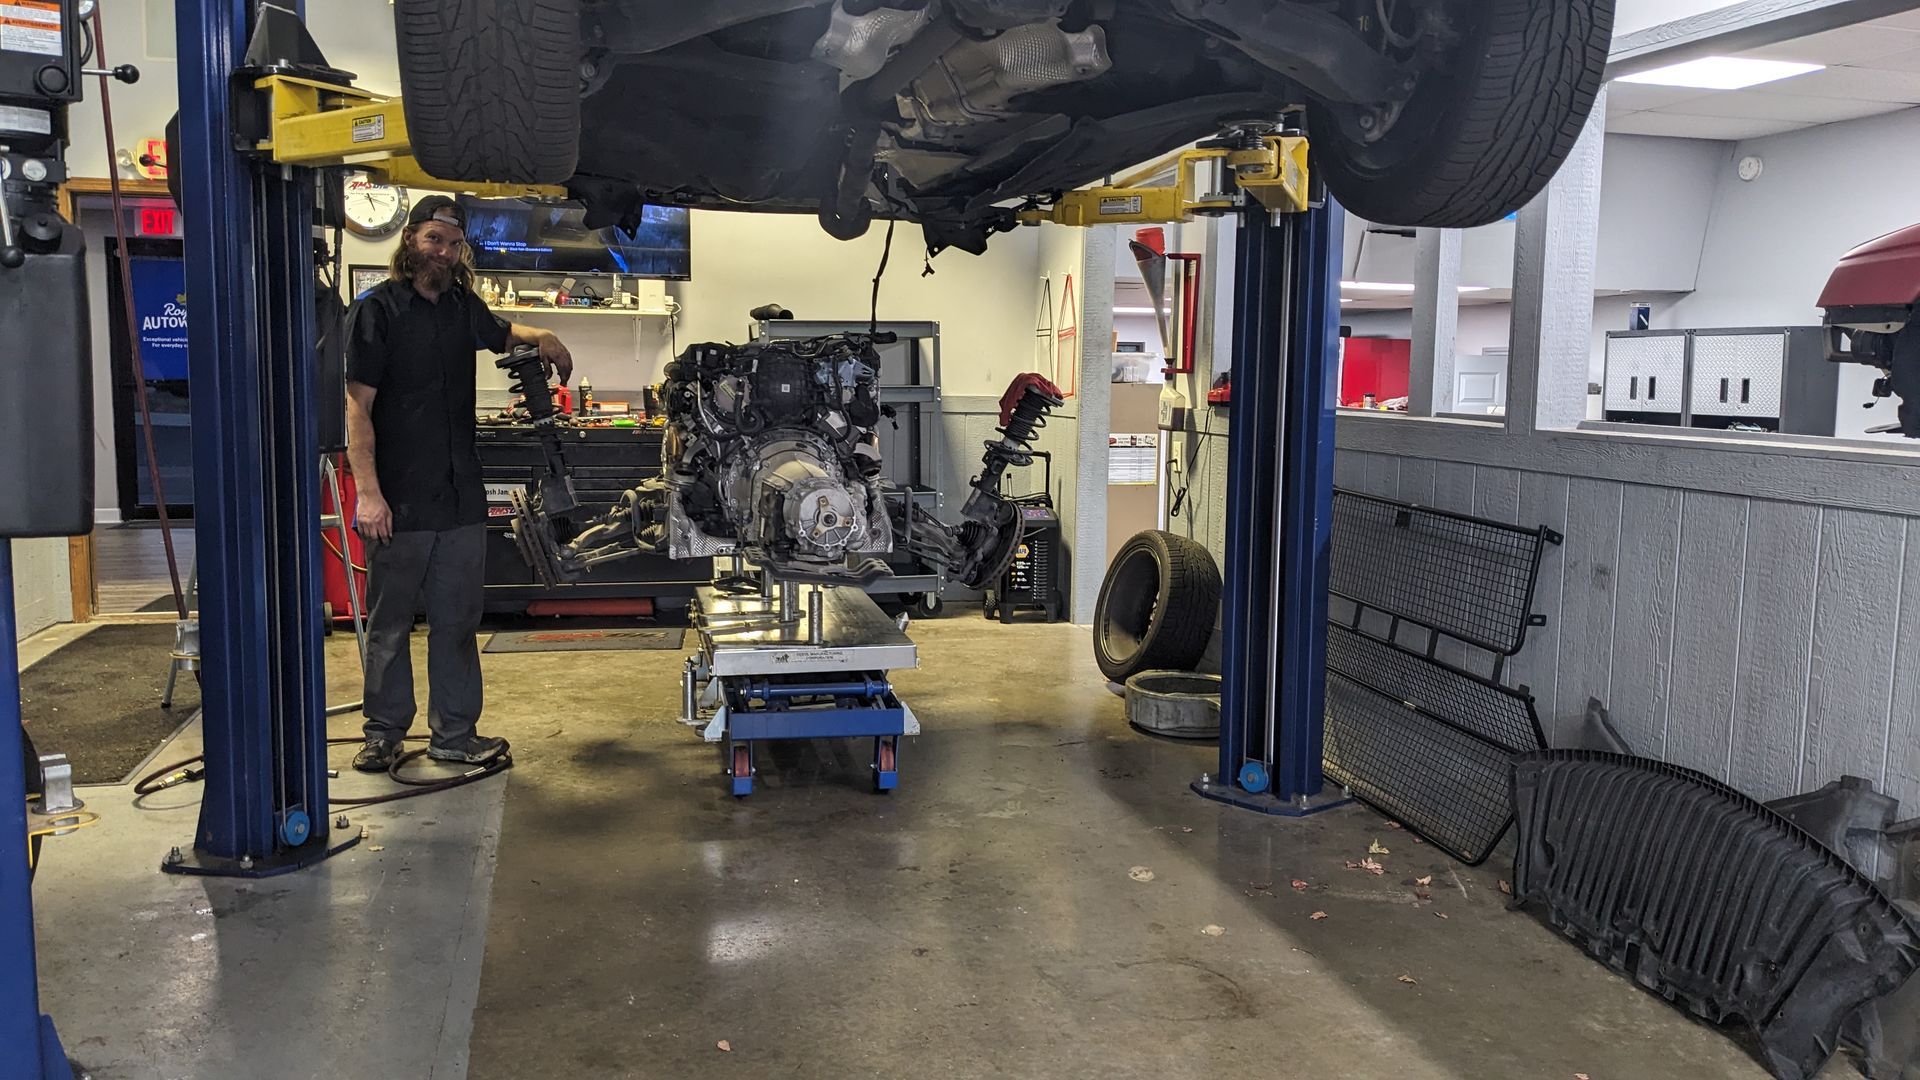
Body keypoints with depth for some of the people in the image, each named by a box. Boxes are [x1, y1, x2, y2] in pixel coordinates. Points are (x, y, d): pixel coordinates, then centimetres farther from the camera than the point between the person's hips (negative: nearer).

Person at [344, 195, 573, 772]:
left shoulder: (462, 306, 12)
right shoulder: (378, 309, -7)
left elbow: (499, 332, 37)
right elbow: (358, 407, -11)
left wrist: (540, 337, 14)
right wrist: (368, 492, -20)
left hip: (462, 497, 5)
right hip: (399, 501, -5)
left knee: (457, 621, 10)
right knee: (389, 624, 6)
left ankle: (454, 733, 19)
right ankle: (384, 733, 19)